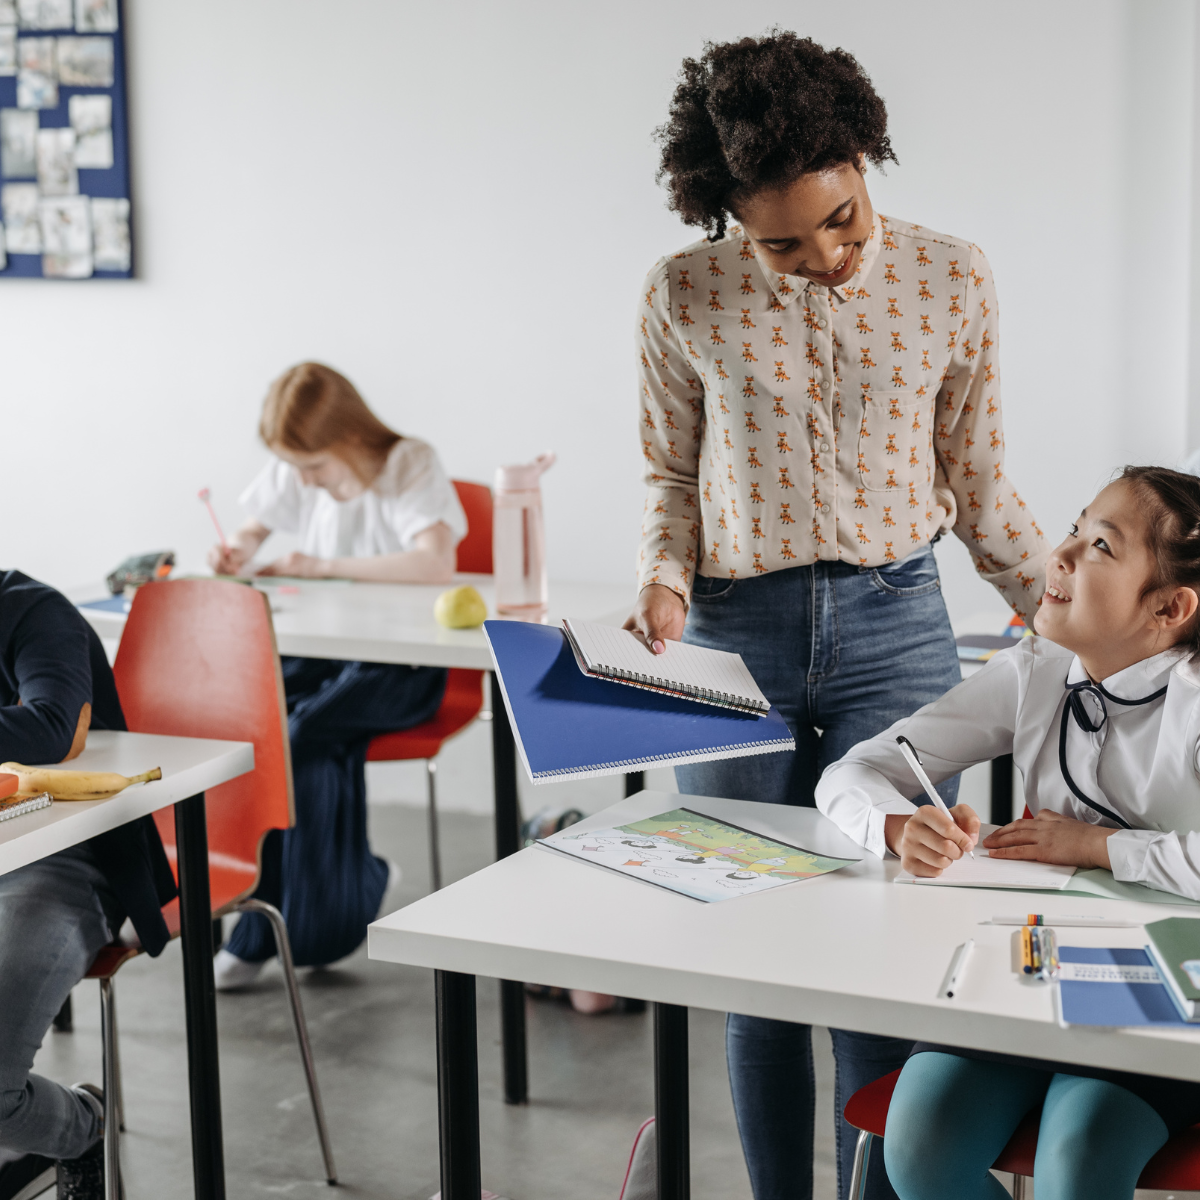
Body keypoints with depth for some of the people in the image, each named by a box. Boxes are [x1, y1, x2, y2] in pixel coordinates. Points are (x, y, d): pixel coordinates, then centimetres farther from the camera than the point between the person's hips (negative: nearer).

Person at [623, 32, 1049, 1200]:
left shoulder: (950, 280, 0)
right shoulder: (684, 296, -2)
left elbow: (977, 483, 9)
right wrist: (664, 579, -8)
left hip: (895, 625, 0)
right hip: (734, 635, 1)